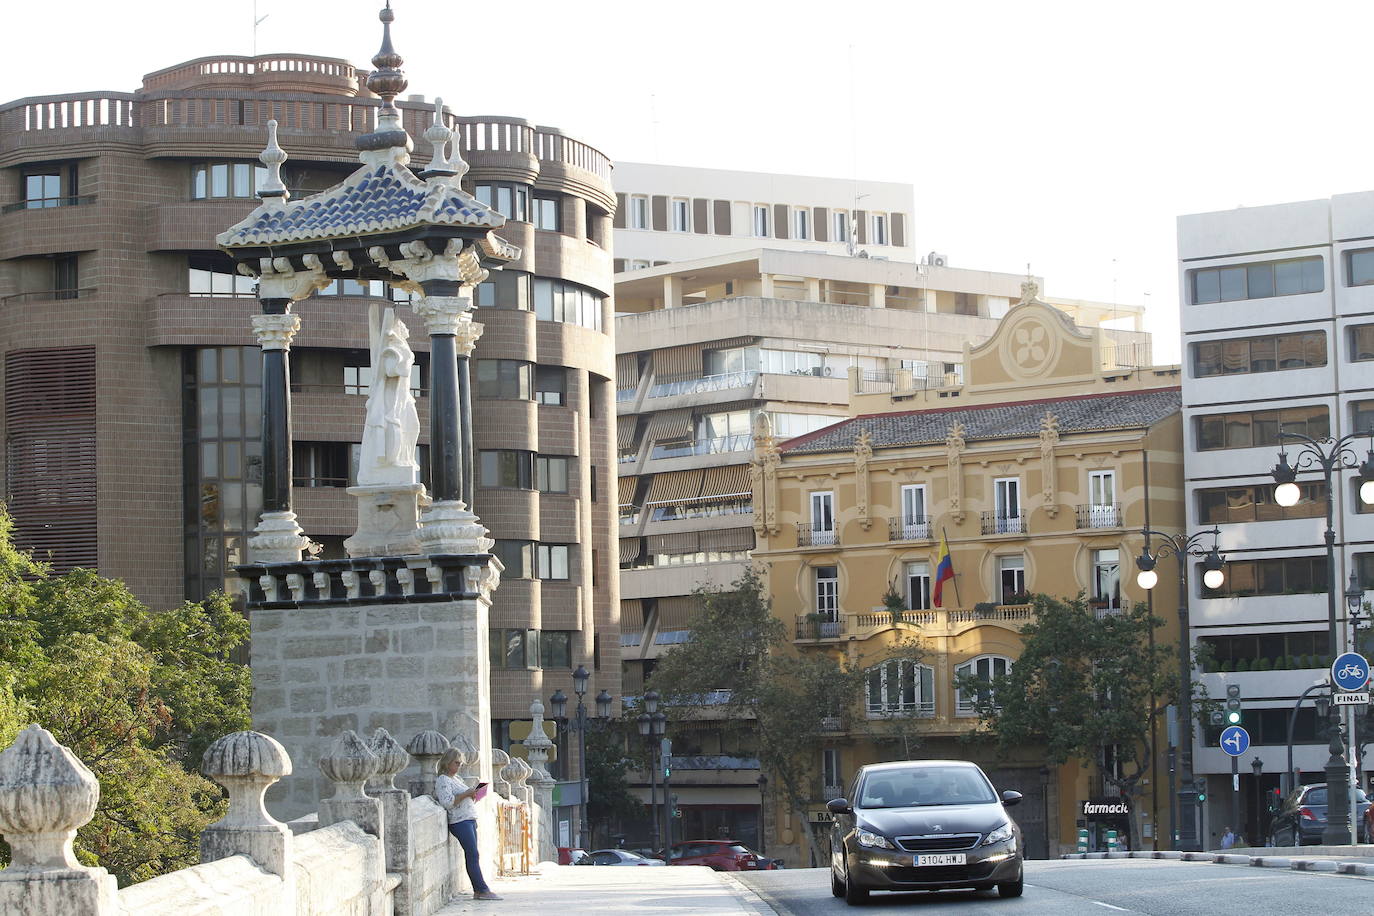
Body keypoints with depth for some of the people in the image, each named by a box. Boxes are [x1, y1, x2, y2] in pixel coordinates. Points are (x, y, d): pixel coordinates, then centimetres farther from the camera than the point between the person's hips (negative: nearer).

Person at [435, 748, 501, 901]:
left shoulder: (456, 778, 21)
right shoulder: (443, 781, -7)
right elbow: (447, 802, -19)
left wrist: (474, 793, 10)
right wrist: (467, 794, -17)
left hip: (469, 820, 9)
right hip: (459, 821, -9)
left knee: (472, 856, 5)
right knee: (473, 855, -12)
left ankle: (478, 891, 4)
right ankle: (483, 890, -13)